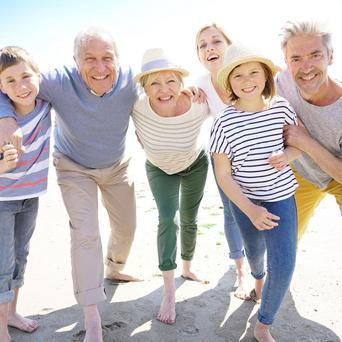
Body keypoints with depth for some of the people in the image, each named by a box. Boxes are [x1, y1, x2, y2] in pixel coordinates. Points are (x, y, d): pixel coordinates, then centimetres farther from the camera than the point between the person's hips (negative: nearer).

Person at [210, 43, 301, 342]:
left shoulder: (281, 107, -9)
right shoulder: (225, 123, -16)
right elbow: (223, 175, -12)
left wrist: (288, 155, -16)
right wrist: (250, 209, -19)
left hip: (281, 196, 1)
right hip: (245, 199, -1)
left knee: (283, 265, -8)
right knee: (254, 252, 21)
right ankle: (258, 278, 61)